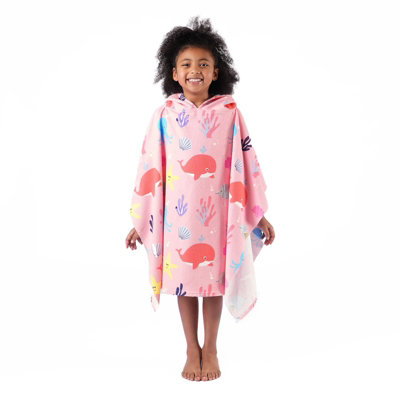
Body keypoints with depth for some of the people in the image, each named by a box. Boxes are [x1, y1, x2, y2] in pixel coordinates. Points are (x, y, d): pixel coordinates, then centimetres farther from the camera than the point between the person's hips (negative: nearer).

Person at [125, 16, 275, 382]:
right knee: (183, 280, 10)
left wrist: (259, 214, 2)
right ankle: (192, 350, 28)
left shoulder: (229, 112, -3)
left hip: (218, 212, 0)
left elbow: (245, 163, 0)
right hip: (178, 213, 1)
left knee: (214, 278, 10)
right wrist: (140, 221, 2)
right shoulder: (165, 114, -1)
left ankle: (211, 350, 28)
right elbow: (151, 168, 1)